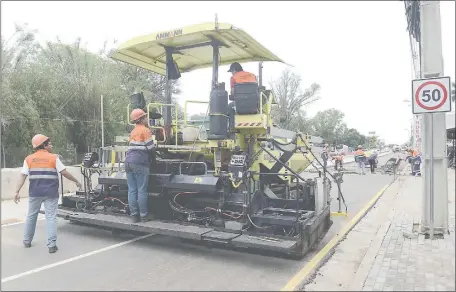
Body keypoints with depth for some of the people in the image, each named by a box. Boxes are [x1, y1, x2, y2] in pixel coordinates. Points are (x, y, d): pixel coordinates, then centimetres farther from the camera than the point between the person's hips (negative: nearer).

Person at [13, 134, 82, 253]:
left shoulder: (29, 159, 5)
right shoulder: (54, 157, -4)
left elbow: (23, 176, 0)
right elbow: (64, 172, -5)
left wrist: (17, 191, 0)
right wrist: (76, 181, 5)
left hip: (35, 193, 3)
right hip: (50, 193, -3)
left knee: (31, 216, 20)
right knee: (51, 218, 0)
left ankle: (27, 241, 32)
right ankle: (52, 245, -2)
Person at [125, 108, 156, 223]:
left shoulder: (133, 132, 22)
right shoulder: (145, 130, -3)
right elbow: (151, 148, -7)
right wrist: (152, 152, 14)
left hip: (128, 162, 7)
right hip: (139, 163, -7)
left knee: (132, 190, 6)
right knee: (142, 191, -2)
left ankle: (134, 215, 8)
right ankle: (143, 216, 2)